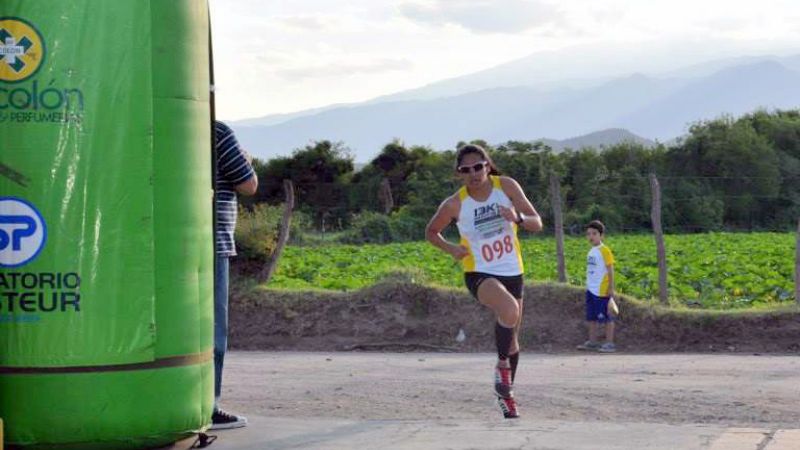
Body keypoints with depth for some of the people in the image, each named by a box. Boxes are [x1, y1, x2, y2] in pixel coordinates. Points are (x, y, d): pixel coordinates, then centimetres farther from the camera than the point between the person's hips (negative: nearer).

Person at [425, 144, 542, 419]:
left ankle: (505, 392, 37)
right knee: (510, 310, -35)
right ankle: (502, 365, -13)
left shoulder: (506, 187, -8)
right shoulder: (455, 204, -12)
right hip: (480, 274, -4)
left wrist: (517, 217, -27)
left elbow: (537, 223, -5)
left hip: (512, 272, 4)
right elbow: (431, 232, 5)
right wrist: (451, 249, -13)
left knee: (512, 340, 14)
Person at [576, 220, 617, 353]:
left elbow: (610, 270, -11)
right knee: (592, 317, 13)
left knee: (606, 317, -2)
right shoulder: (591, 252, 13)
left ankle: (609, 343, 1)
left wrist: (611, 288, -14)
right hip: (591, 290, 8)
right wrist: (589, 285, 17)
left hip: (602, 291, -8)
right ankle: (592, 342, 21)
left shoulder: (604, 250, -10)